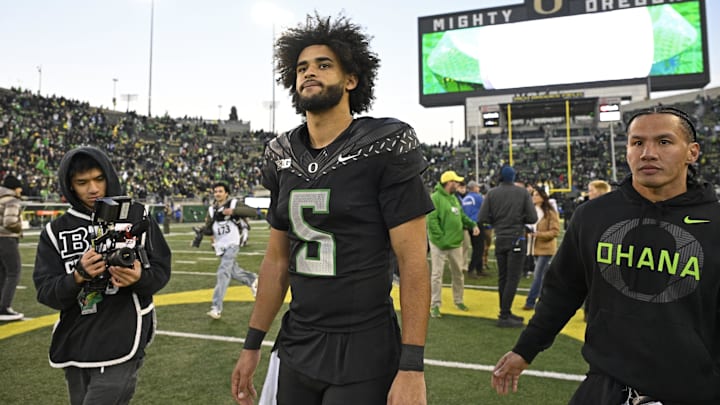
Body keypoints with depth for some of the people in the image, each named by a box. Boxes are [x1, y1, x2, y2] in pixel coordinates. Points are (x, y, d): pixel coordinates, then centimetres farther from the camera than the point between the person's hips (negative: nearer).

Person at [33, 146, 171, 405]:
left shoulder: (137, 217, -2)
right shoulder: (56, 231, 4)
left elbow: (161, 271, -1)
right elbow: (45, 292, 0)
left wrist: (139, 278, -22)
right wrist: (78, 277, -20)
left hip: (121, 346, -3)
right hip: (75, 348, 4)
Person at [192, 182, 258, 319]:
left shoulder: (234, 204, -6)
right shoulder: (212, 209, 10)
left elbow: (252, 211, -17)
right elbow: (209, 228, 7)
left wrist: (234, 211, -27)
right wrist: (201, 230, -15)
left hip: (232, 244, -6)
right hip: (220, 246, 6)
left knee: (223, 272, -16)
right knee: (233, 271, 13)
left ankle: (217, 308, -16)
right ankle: (252, 280, 43)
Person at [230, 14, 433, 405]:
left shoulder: (384, 148, -13)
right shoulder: (283, 157, 4)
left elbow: (413, 261, -14)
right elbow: (277, 260, 10)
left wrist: (412, 366, -17)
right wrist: (252, 344, 11)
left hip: (364, 354, -5)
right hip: (296, 349, 6)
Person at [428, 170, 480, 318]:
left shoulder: (454, 198, 14)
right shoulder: (435, 198, -14)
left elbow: (462, 216, 20)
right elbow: (431, 220, -20)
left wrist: (472, 224, 3)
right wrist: (441, 239, -23)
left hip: (456, 243, 8)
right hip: (440, 245, -8)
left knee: (458, 273, 17)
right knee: (437, 274, -1)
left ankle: (458, 301, 33)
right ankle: (435, 306, 7)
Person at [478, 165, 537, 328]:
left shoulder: (492, 193, -1)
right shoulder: (522, 192, -5)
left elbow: (482, 217, -6)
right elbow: (532, 217, -8)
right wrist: (519, 218, 12)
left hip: (499, 239, 4)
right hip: (516, 239, -3)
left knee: (502, 277, 13)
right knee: (513, 278, -2)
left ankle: (505, 312, 23)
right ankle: (504, 316, -3)